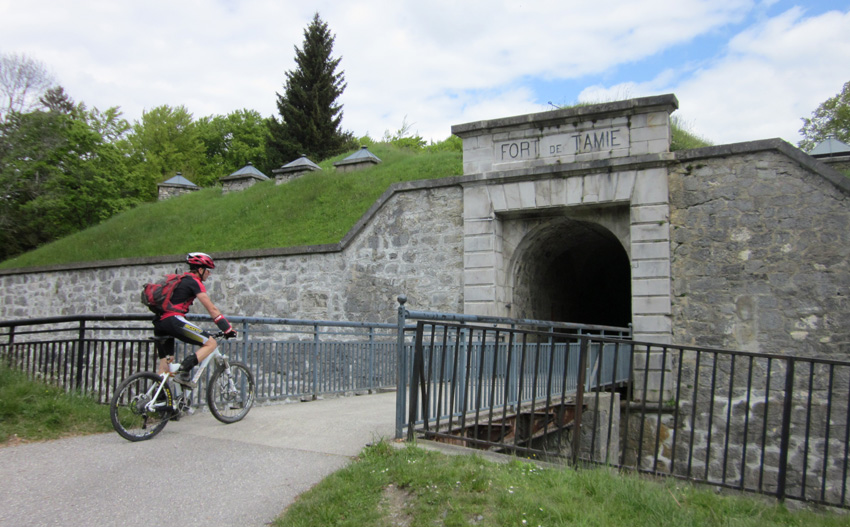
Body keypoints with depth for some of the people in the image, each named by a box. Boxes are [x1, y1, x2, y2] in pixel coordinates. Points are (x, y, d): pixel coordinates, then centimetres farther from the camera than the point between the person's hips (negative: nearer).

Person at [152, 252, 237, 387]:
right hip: (173, 320, -10)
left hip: (159, 322, 10)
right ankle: (183, 373, -17)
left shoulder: (181, 280, 26)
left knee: (164, 365, 17)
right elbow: (212, 309, -5)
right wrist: (228, 329, -2)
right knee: (211, 343, -7)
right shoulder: (194, 282, -1)